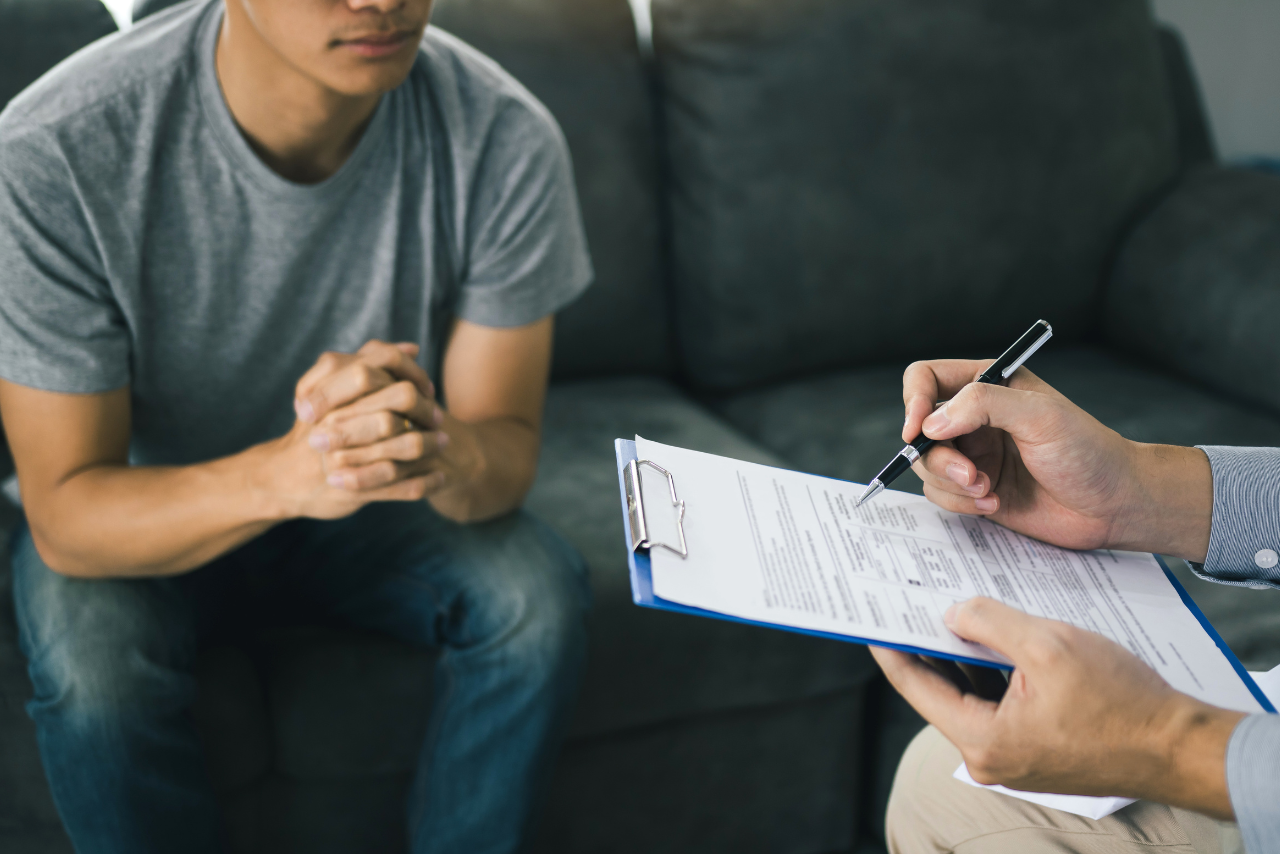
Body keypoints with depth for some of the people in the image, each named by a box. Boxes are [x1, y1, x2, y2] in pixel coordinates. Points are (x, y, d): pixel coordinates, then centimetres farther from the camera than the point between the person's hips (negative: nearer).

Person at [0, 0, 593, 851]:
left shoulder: (506, 137, -24)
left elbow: (508, 448, -16)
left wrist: (444, 453, -42)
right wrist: (284, 473, -46)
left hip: (379, 505, 2)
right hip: (150, 512, -1)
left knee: (540, 594, -25)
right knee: (89, 660, -31)